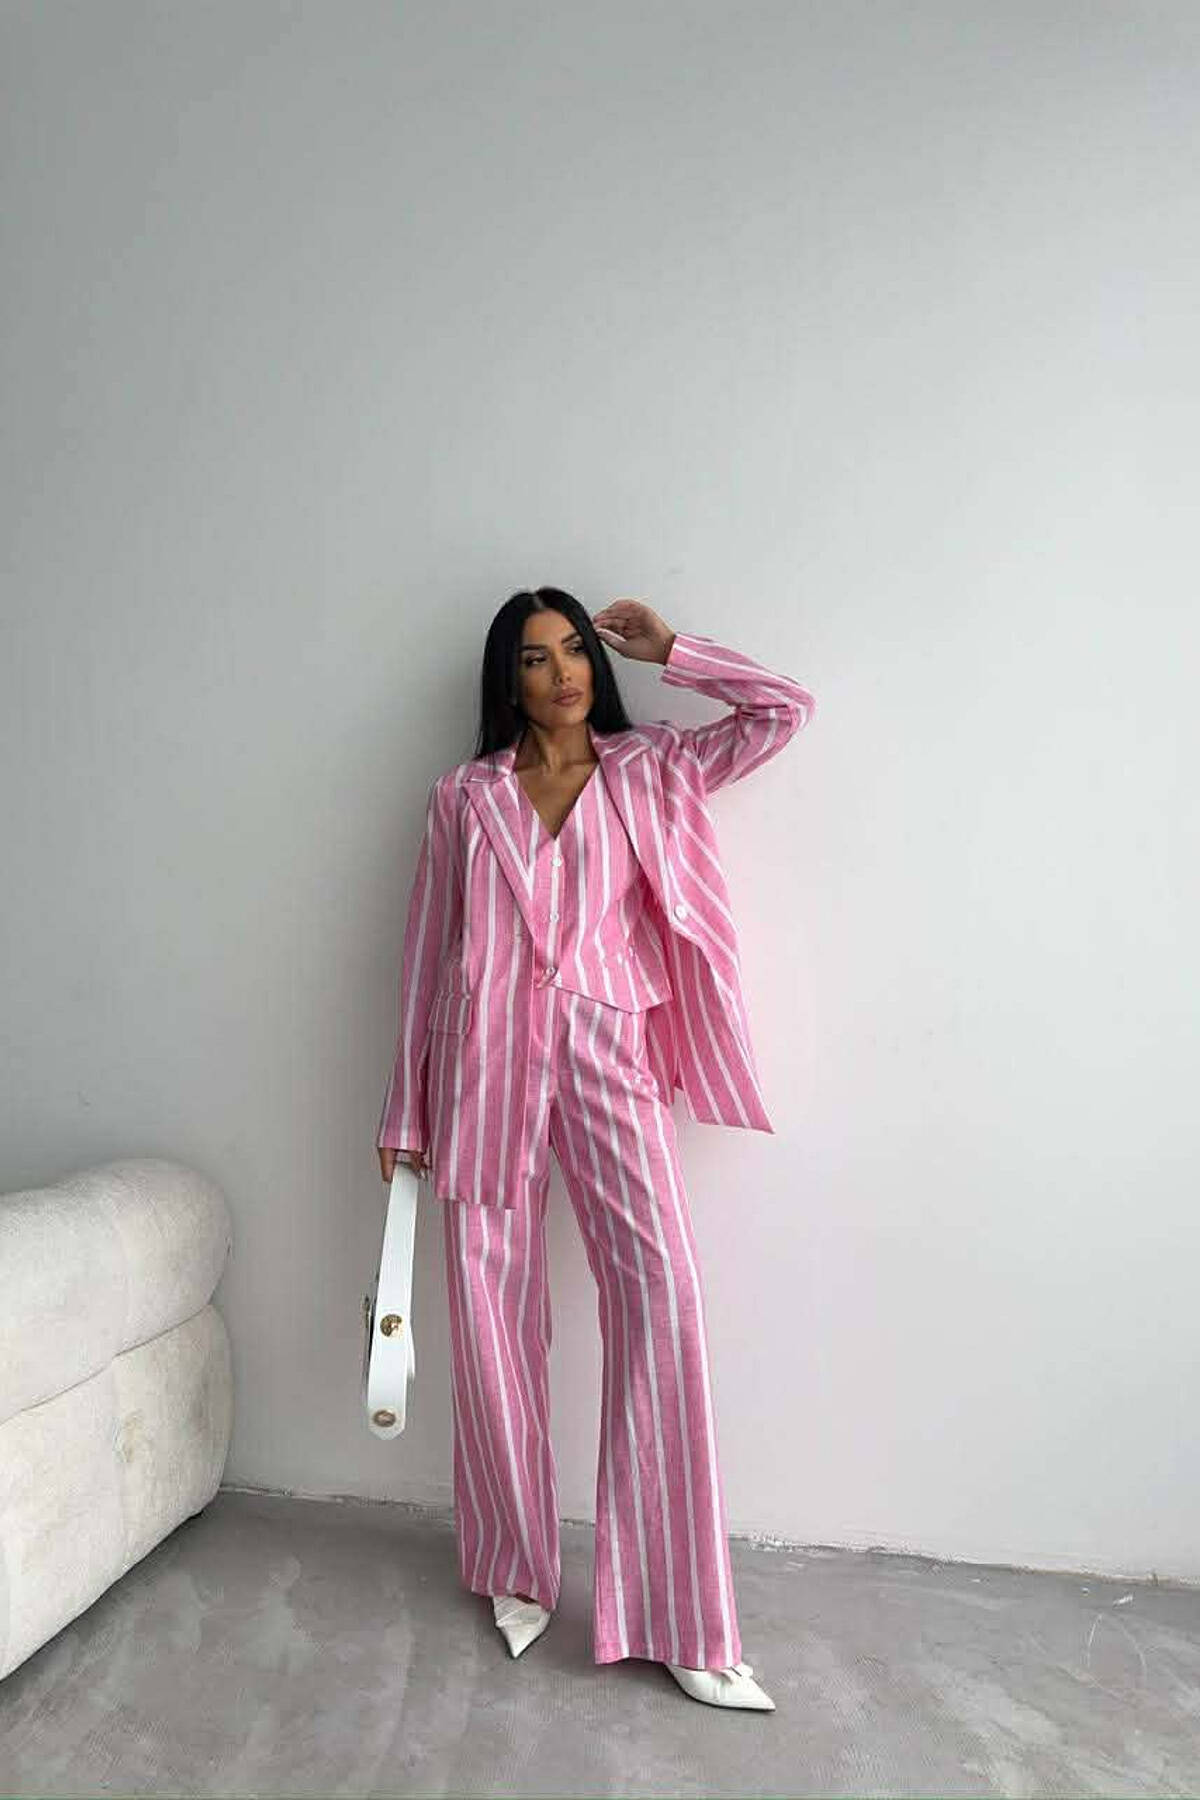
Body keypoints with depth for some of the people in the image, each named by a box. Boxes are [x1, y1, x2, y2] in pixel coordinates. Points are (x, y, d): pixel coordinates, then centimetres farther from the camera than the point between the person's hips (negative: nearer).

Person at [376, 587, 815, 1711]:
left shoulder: (648, 772, 11)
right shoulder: (464, 796, 10)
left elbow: (785, 709, 6)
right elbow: (428, 952, 10)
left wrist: (668, 650, 9)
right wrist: (405, 1110, 10)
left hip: (605, 1052, 0)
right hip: (486, 1057, 1)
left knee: (662, 1290, -14)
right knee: (493, 1312, 4)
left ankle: (680, 1621, -1)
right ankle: (516, 1568, 26)